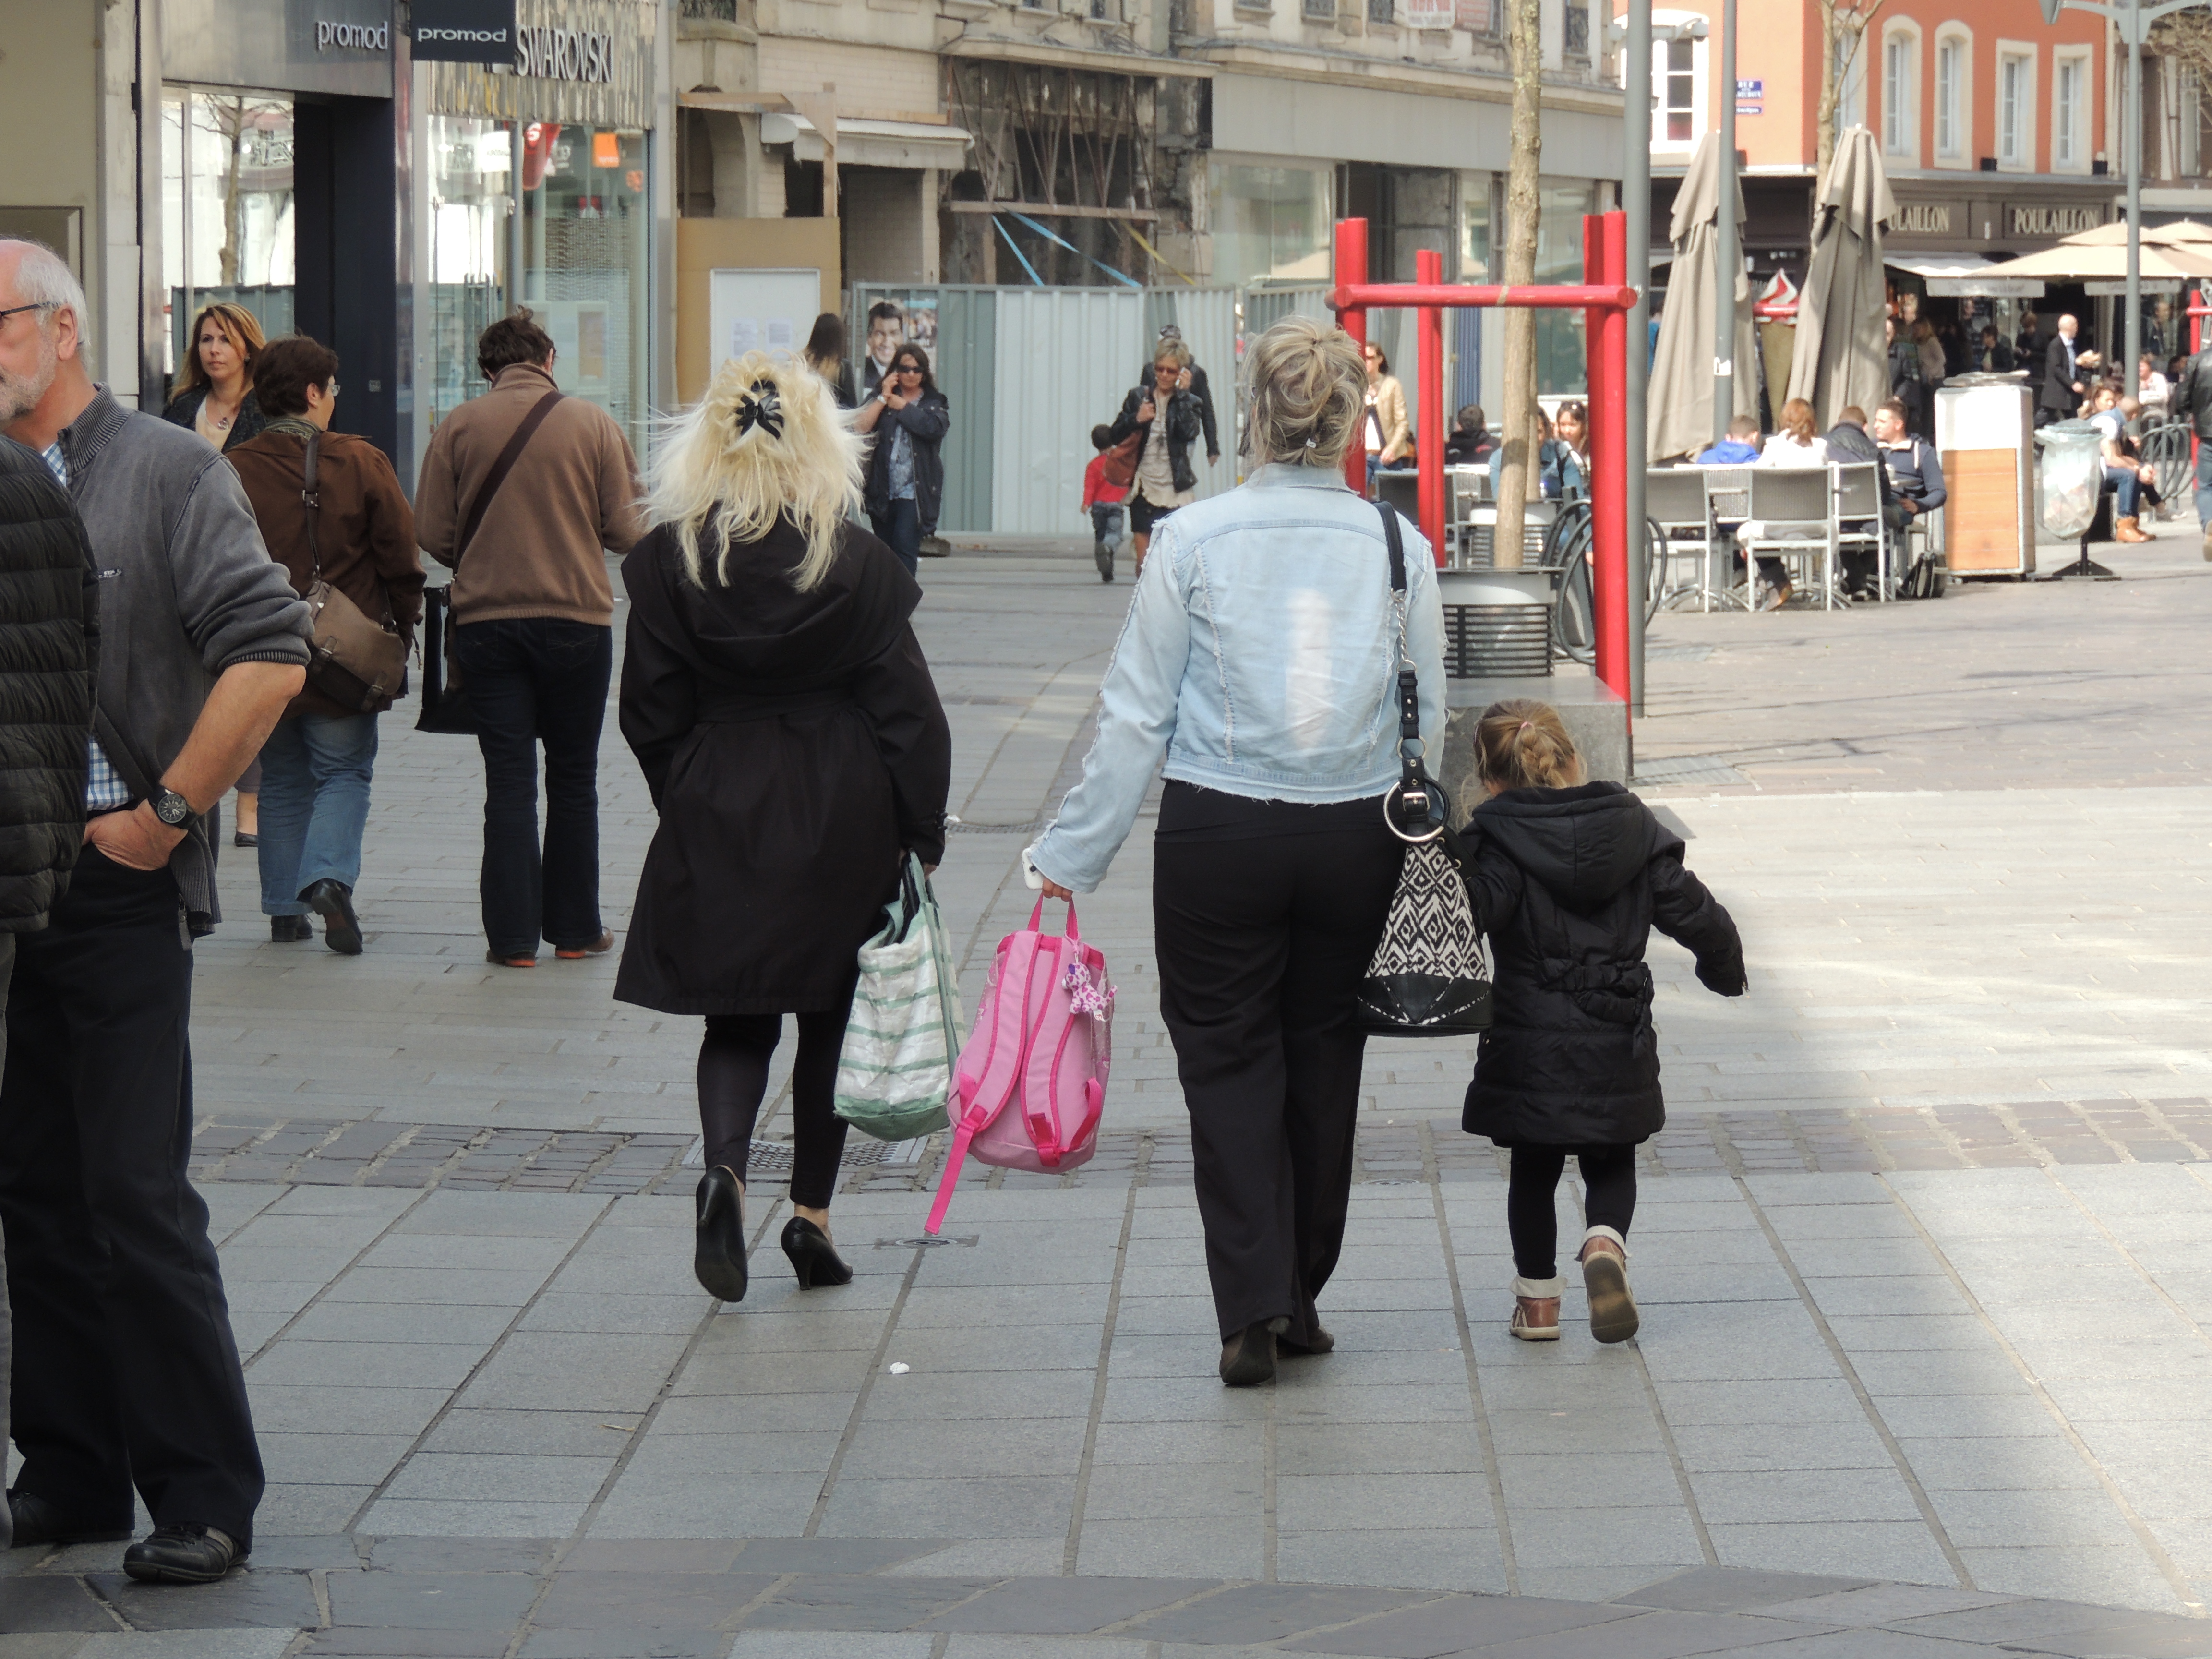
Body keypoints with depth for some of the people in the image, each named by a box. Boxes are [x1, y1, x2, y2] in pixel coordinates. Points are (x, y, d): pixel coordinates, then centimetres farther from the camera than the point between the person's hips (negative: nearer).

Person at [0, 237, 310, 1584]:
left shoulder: (167, 473, -4)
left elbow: (269, 659, -13)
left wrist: (169, 814, -13)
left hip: (114, 883, -5)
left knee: (137, 1197, -5)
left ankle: (205, 1497, 3)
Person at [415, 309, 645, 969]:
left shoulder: (459, 427, -3)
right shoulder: (593, 424, -3)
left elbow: (432, 533, -4)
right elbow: (628, 530, -4)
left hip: (485, 619, 0)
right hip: (577, 618, 0)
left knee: (508, 780, 4)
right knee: (572, 777, 11)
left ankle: (512, 935, 1)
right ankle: (574, 929, 16)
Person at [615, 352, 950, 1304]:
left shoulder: (670, 560, -7)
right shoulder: (857, 564, -10)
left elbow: (650, 714, -1)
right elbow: (908, 711, -6)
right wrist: (922, 835, 3)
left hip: (716, 828, 1)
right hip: (842, 825, -1)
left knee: (736, 1019, 9)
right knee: (832, 1015, 14)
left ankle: (724, 1168, -18)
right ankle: (811, 1215, 16)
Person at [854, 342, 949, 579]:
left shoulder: (936, 403, 9)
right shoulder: (879, 398, 12)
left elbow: (933, 427, -14)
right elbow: (859, 427, -4)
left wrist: (901, 405, -4)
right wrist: (883, 398, -5)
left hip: (915, 491, -3)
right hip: (882, 491, 3)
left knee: (905, 546, -16)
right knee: (885, 551, 9)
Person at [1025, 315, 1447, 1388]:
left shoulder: (1193, 540, -8)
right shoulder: (1398, 546, -2)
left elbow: (1136, 714, -5)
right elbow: (1427, 720, 4)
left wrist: (1072, 855, 3)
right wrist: (1411, 846, 16)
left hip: (1219, 834, -2)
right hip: (1355, 838, 2)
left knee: (1227, 1061, 6)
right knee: (1323, 1060, 14)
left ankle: (1252, 1308, -4)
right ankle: (1299, 1298, 25)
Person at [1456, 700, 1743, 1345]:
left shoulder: (1499, 841, -10)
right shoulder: (1633, 828, 2)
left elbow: (1472, 915, -27)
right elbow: (1693, 912, 8)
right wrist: (1724, 968, 24)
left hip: (1529, 1043, -2)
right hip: (1616, 1045, 2)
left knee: (1534, 1170, 15)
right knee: (1613, 1165, 18)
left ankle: (1537, 1297, 18)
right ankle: (1606, 1242, -10)